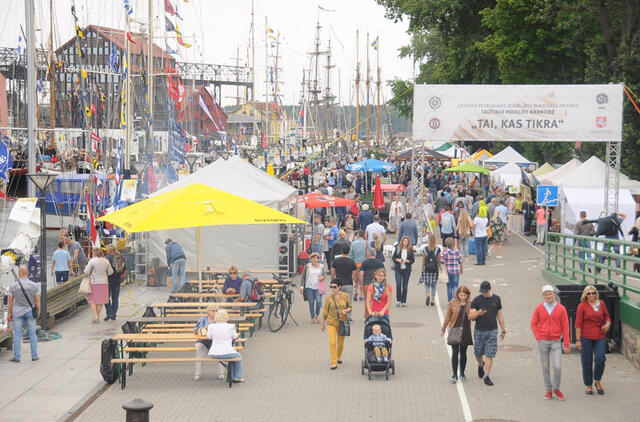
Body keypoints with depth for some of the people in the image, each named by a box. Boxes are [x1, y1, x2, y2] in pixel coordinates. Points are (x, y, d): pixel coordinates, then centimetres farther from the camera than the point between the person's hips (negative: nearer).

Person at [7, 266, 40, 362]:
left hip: (17, 313, -1)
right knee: (32, 334, 8)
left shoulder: (13, 285, -9)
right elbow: (37, 301, -3)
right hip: (30, 312, 1)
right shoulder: (34, 285, -6)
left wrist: (9, 314, 4)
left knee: (17, 335, 5)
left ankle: (16, 357, 6)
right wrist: (38, 311, 10)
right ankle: (34, 356, 11)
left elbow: (10, 301, -5)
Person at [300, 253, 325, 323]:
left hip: (317, 287, 1)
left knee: (318, 301, -14)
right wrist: (301, 286, -6)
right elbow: (303, 277, 3)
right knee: (311, 302, 1)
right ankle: (312, 318, 12)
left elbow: (323, 275, 21)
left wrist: (322, 277, -4)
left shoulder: (321, 267, 7)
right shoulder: (307, 266, 1)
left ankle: (317, 315, 8)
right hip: (309, 287, -1)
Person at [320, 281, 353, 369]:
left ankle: (338, 357, 41)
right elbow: (325, 312, 5)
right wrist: (322, 324, 9)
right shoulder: (329, 298, -4)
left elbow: (350, 307, 8)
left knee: (340, 343, 12)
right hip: (331, 323, -1)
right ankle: (334, 363, -11)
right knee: (332, 342, -14)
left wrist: (346, 310, -15)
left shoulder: (345, 296, -3)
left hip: (342, 322, 1)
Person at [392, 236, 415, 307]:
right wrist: (398, 260, -11)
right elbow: (393, 257, 8)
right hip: (398, 269, 0)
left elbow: (413, 260, 3)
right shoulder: (398, 248, 2)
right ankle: (398, 301, 4)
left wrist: (406, 261, -13)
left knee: (405, 286, 3)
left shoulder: (410, 250, 0)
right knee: (398, 285, -9)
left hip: (407, 269, 0)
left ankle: (403, 302, 11)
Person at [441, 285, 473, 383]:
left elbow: (472, 317, 7)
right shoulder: (452, 303, -1)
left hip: (465, 331, 1)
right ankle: (454, 375, -2)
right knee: (455, 353, -6)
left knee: (463, 353, 10)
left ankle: (462, 374, 22)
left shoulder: (470, 304, 2)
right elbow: (447, 317, 6)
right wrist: (443, 329, 8)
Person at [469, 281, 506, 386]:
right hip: (479, 331, 0)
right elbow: (470, 316, -5)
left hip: (492, 331, 0)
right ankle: (481, 365, 43)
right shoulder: (476, 300, -2)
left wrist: (503, 330, 11)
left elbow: (500, 315, 11)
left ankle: (486, 376, -1)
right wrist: (478, 313, -26)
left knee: (489, 355, -6)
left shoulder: (496, 299, 4)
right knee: (478, 354, 10)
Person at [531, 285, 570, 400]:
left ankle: (556, 388, 9)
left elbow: (565, 327, 0)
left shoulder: (561, 309, -1)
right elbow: (533, 324, 8)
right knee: (545, 367, 6)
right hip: (543, 342, 1)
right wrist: (538, 338, -3)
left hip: (556, 342, -1)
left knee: (557, 367, -11)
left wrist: (566, 344, -2)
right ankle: (548, 390, 18)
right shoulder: (539, 308, 1)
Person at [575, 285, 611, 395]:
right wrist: (578, 340, -7)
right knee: (587, 362, 2)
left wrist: (608, 324, -3)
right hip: (586, 338, -2)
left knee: (600, 359, -12)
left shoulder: (601, 304, 7)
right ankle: (589, 385, 18)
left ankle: (597, 381, 12)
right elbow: (578, 324, -3)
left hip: (600, 337, 2)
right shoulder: (582, 306, -3)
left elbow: (607, 316, 20)